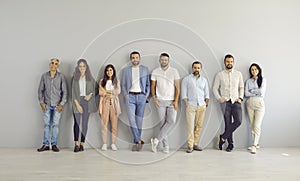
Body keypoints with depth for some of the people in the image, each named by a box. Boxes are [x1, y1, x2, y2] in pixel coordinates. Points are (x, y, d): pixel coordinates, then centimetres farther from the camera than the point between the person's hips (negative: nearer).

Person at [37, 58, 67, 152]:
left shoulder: (61, 76, -1)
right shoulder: (44, 76, 4)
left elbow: (64, 91, 0)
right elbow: (40, 90, 9)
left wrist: (62, 104, -6)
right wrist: (41, 102, 1)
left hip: (57, 105, -1)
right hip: (47, 105, 2)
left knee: (56, 124, 1)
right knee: (46, 124, 4)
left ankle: (54, 144, 9)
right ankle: (46, 144, 10)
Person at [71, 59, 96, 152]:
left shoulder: (90, 78, 9)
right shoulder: (74, 78, 5)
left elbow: (94, 89, 14)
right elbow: (73, 92, 1)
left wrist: (90, 94, -8)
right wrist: (77, 104, -8)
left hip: (87, 102, 1)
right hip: (77, 101, -1)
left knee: (85, 123, 1)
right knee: (76, 123, -6)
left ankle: (82, 144, 7)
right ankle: (76, 144, -1)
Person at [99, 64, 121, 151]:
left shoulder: (117, 81, 11)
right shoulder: (102, 81, 9)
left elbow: (118, 91, -4)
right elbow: (101, 93, 2)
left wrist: (106, 91, -6)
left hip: (114, 103, 1)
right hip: (105, 103, 0)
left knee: (114, 124, -1)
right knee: (104, 123, -4)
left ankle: (113, 143, 5)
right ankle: (104, 144, 3)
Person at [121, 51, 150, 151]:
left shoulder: (145, 69, 11)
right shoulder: (125, 70, 11)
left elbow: (148, 84, 13)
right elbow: (123, 84, 11)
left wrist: (147, 94, 1)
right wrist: (125, 94, -2)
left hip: (141, 96, 0)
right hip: (130, 96, 0)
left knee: (139, 120, 3)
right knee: (131, 119, -12)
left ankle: (136, 142, 13)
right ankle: (139, 141, -6)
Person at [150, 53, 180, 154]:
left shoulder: (174, 71, 2)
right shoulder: (155, 72, 5)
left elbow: (177, 87, -1)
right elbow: (152, 86, 9)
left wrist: (176, 101, -9)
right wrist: (154, 98, -5)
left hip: (172, 101, 0)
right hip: (160, 101, 1)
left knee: (171, 121, -16)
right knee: (163, 123, 1)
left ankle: (157, 140, -6)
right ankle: (165, 146, 9)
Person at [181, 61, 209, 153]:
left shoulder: (204, 80, 15)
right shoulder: (186, 79, 5)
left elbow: (207, 94, 16)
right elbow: (184, 93, 0)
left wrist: (206, 103, 5)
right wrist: (187, 104, -8)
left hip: (201, 106, 3)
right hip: (191, 106, -3)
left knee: (199, 126, 2)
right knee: (190, 126, -7)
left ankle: (195, 144, 10)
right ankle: (190, 146, -4)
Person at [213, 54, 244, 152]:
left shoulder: (238, 74, 11)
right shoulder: (220, 74, 6)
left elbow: (241, 87, 13)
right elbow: (215, 88, 7)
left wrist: (240, 98, -1)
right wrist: (219, 98, -7)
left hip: (236, 101, 1)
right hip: (225, 102, -1)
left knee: (238, 121, -14)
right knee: (228, 123, 0)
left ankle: (223, 137, 1)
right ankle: (230, 144, 12)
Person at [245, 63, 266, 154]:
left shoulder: (263, 80, 3)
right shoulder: (248, 81, 10)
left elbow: (261, 92, -11)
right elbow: (246, 93, 0)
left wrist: (252, 90, -2)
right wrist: (257, 93, -8)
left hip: (259, 103, -3)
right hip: (250, 103, 3)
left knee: (257, 125, -11)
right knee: (252, 125, 4)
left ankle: (254, 146, -10)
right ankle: (256, 144, 13)